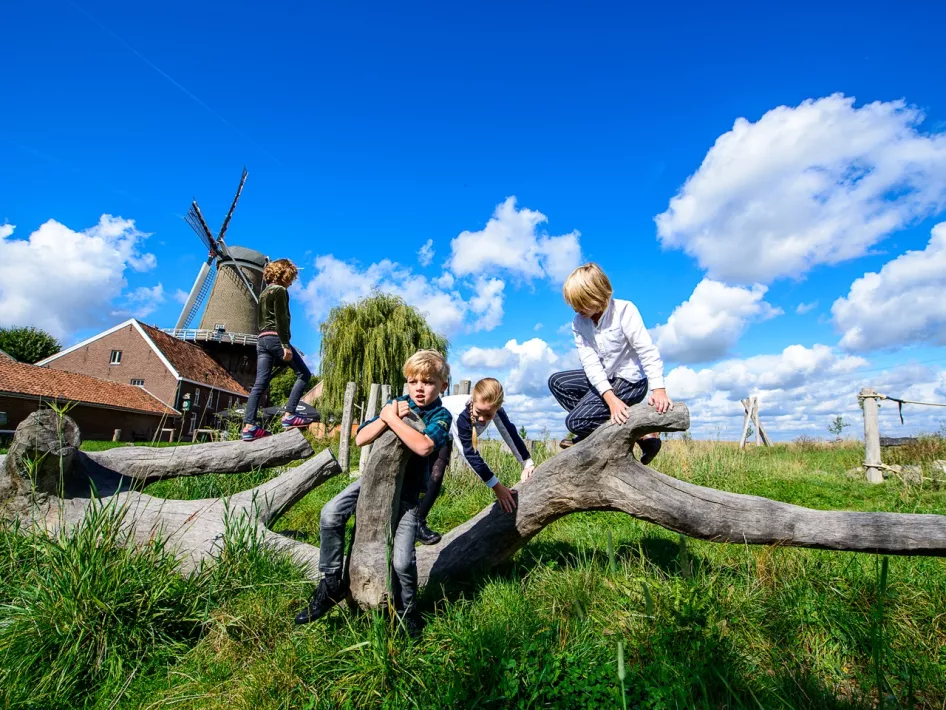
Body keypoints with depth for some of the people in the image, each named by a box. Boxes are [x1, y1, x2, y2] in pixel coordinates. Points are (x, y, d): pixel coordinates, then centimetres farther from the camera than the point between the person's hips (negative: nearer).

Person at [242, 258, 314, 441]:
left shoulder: (264, 293, 23)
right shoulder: (280, 291, -3)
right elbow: (280, 319, -13)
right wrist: (286, 345, -18)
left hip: (262, 339, 9)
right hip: (275, 338, -8)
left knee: (260, 384, 2)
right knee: (303, 374, -1)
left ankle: (249, 426, -3)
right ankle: (289, 415, -11)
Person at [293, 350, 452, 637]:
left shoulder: (441, 416, -12)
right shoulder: (397, 403, 1)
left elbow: (423, 446, -35)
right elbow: (360, 438, -5)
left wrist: (392, 418, -25)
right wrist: (387, 417, -20)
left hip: (408, 492, -4)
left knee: (402, 560, -13)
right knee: (330, 514, -14)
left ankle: (406, 610, 20)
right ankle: (332, 583, 8)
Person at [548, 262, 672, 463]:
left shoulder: (624, 311, -19)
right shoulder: (578, 323, -6)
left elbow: (648, 351, -23)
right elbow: (590, 363, -17)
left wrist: (659, 390, -36)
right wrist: (610, 398, -29)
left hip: (630, 381, -7)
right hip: (603, 379, 7)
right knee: (556, 382, 2)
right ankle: (594, 431, 4)